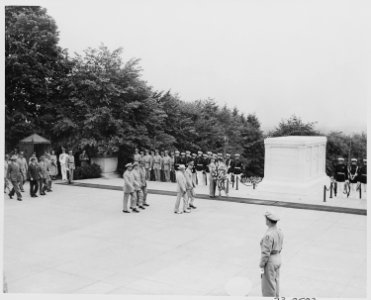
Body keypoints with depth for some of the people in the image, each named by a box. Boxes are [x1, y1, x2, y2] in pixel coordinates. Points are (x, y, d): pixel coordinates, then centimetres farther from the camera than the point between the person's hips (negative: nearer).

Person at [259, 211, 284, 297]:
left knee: (268, 286, 5)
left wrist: (261, 266, -16)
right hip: (277, 259, 9)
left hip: (269, 262, -9)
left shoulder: (268, 235, -29)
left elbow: (266, 252, -26)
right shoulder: (279, 231, 0)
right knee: (275, 283, 21)